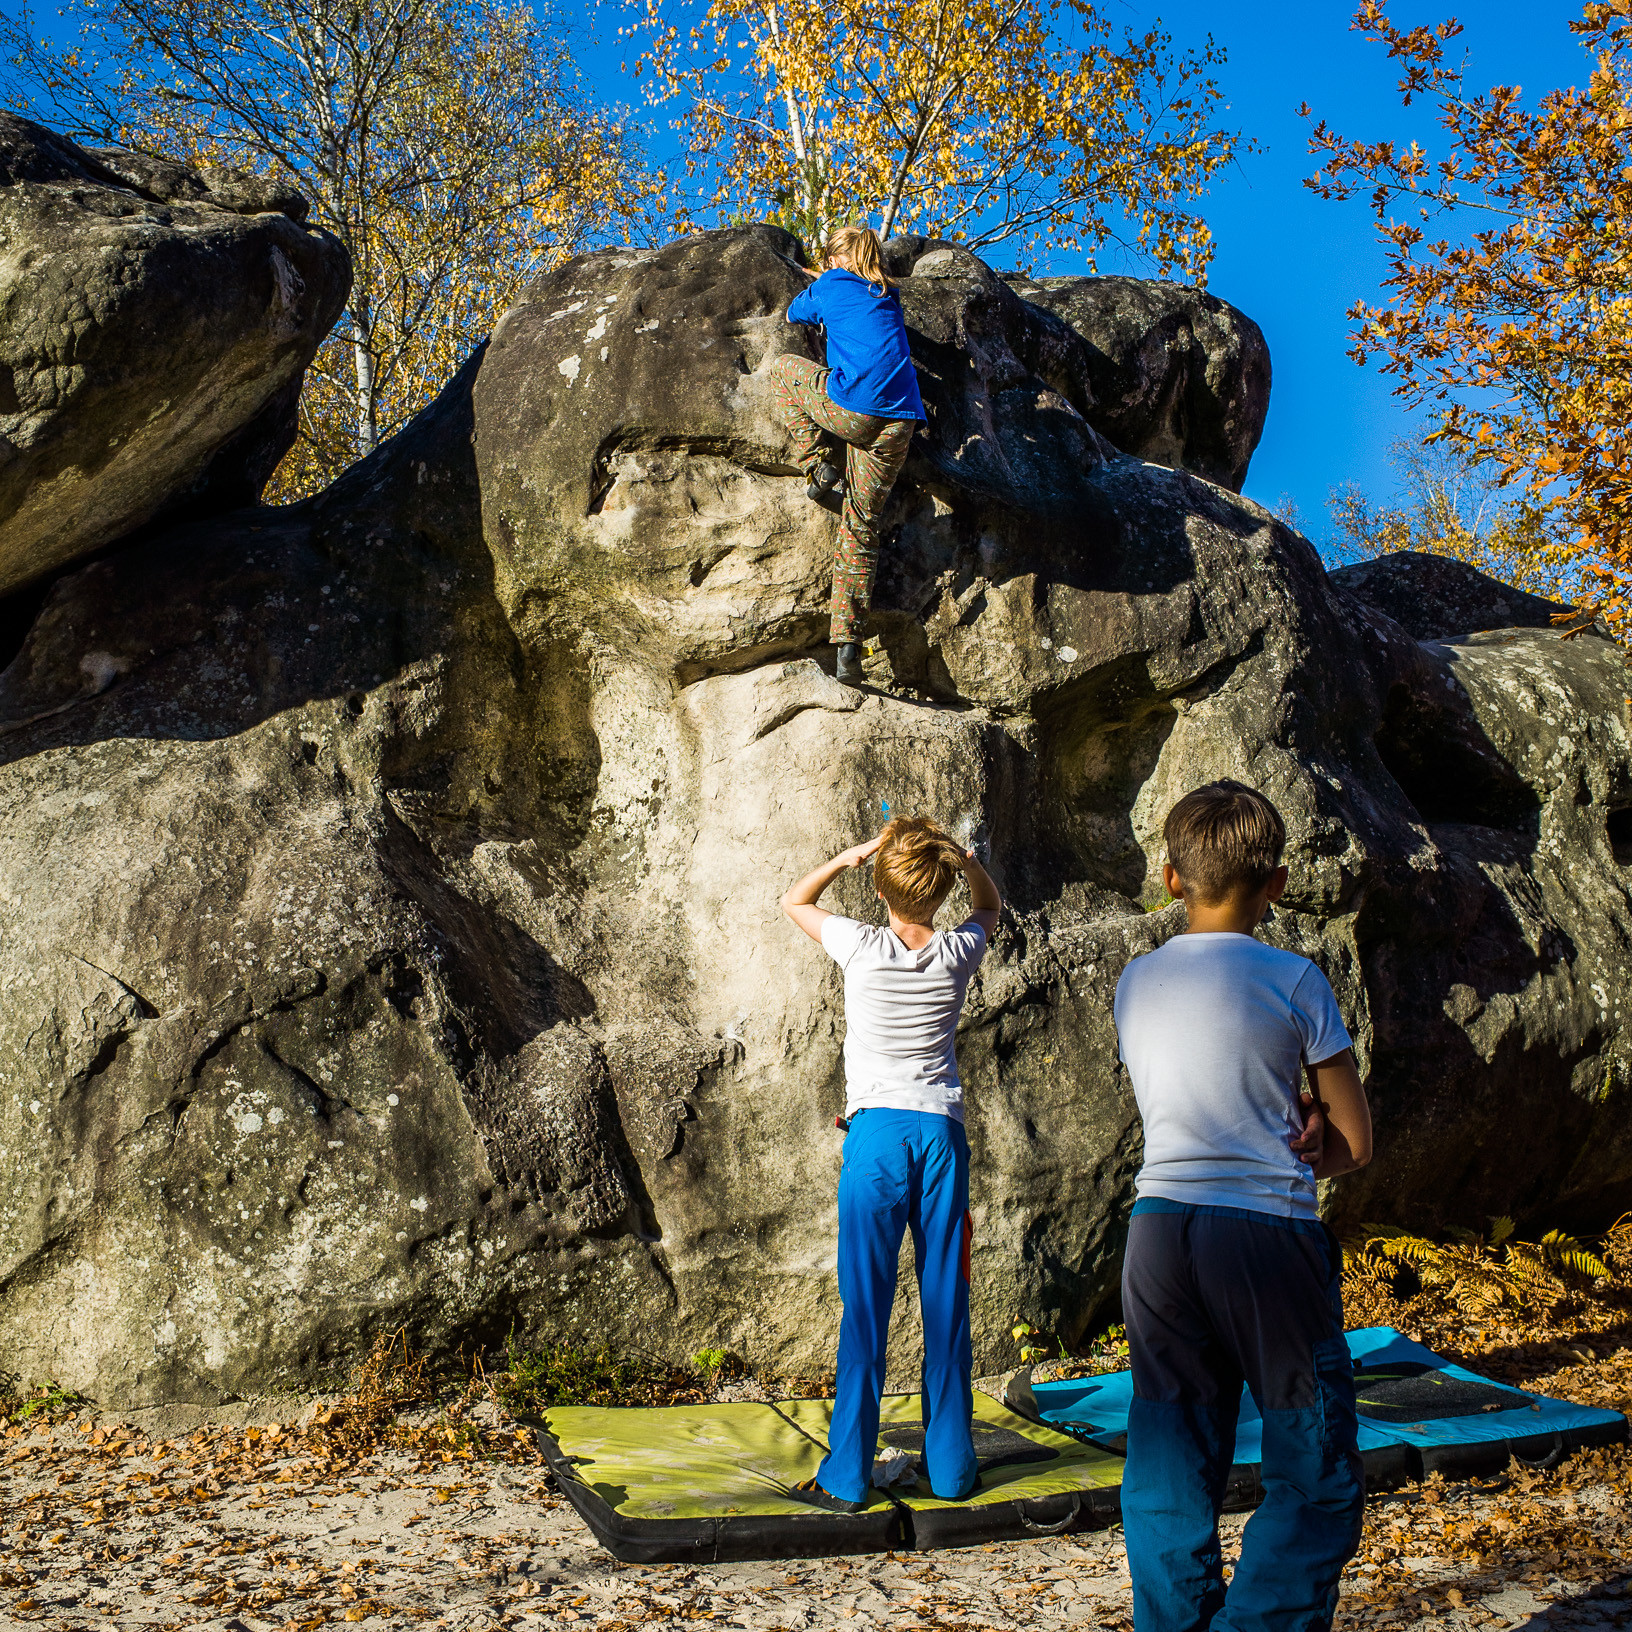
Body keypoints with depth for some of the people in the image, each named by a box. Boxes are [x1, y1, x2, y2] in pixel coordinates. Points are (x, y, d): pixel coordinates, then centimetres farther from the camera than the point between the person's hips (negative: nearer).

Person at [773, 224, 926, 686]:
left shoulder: (833, 284, 12)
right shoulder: (889, 296, 24)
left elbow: (795, 314, 32)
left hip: (849, 407, -5)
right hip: (898, 421, 5)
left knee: (784, 367, 25)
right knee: (861, 528, 11)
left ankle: (819, 468, 10)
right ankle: (846, 643, 3)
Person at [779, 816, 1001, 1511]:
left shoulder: (864, 949, -7)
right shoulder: (959, 952, 0)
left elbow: (794, 901, 12)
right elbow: (990, 904, 25)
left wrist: (850, 855, 3)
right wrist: (957, 851, 9)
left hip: (877, 1132, -2)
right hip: (943, 1129, 2)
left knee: (864, 1307, 0)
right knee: (945, 1304, 8)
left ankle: (846, 1478, 4)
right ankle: (952, 1467, 17)